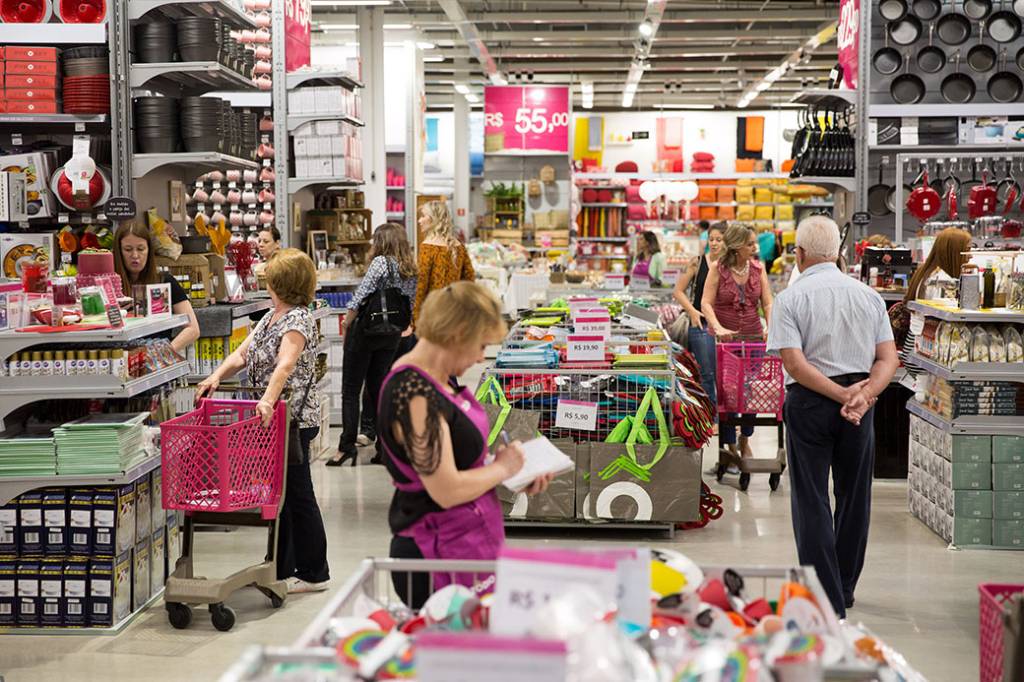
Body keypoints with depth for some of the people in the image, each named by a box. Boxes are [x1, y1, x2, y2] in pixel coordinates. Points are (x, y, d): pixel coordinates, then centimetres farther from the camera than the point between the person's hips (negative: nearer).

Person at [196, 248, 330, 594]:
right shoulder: (271, 317, 14)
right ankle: (282, 568, 24)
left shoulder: (298, 320, -16)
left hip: (293, 417, -9)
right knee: (279, 491, 14)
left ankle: (314, 573, 10)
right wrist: (217, 376, -5)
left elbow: (285, 364, -32)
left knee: (296, 493, -1)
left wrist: (268, 400, -46)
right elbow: (243, 353, 12)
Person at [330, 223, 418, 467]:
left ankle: (347, 445, -6)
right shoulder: (411, 270, 7)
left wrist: (347, 324, -6)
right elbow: (410, 307, 9)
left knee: (351, 390, 1)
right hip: (392, 336, 6)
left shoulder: (380, 262, -13)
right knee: (377, 388, 14)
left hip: (366, 330, -6)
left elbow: (359, 298, -17)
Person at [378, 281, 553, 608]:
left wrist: (519, 477, 7)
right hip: (441, 558, -9)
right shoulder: (414, 395, -22)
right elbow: (447, 490, -25)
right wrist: (502, 467, -9)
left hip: (470, 545, 9)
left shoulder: (441, 379, 8)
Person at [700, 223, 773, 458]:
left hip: (753, 337, 3)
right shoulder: (718, 269, -6)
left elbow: (768, 303, 2)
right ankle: (730, 446, 12)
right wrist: (718, 328, -26)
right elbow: (706, 303, -11)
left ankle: (745, 439, 29)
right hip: (724, 339, -3)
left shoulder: (758, 269, 4)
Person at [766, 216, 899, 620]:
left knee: (812, 501, 2)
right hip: (861, 402, 4)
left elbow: (795, 363, -17)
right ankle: (844, 588, 29)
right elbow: (888, 359, -2)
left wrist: (842, 395, -17)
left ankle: (829, 601, 0)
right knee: (854, 496, 17)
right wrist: (863, 395, -14)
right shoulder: (868, 296, 5)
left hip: (810, 402, -4)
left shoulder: (790, 299, -7)